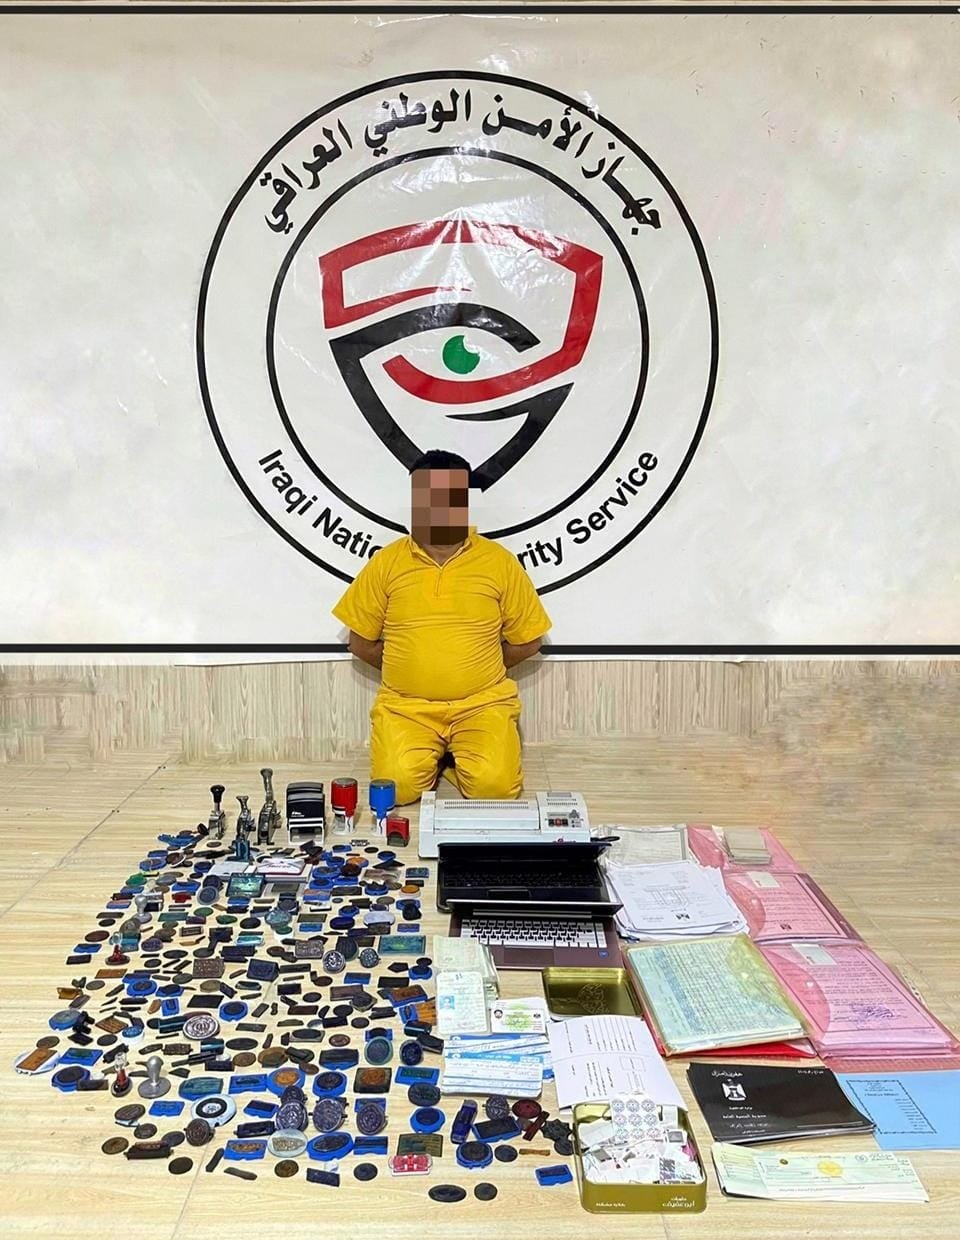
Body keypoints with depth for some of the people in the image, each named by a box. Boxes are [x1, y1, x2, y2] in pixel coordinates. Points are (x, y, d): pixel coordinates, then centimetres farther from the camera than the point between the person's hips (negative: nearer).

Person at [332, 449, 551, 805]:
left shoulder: (500, 561, 0)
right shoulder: (386, 562, 1)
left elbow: (527, 642, 7)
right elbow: (361, 642, 8)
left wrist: (476, 668, 4)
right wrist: (408, 668, 5)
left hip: (481, 703, 0)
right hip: (405, 705, 1)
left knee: (495, 785, -23)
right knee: (398, 785, -22)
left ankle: (457, 755, 12)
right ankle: (431, 756, 13)